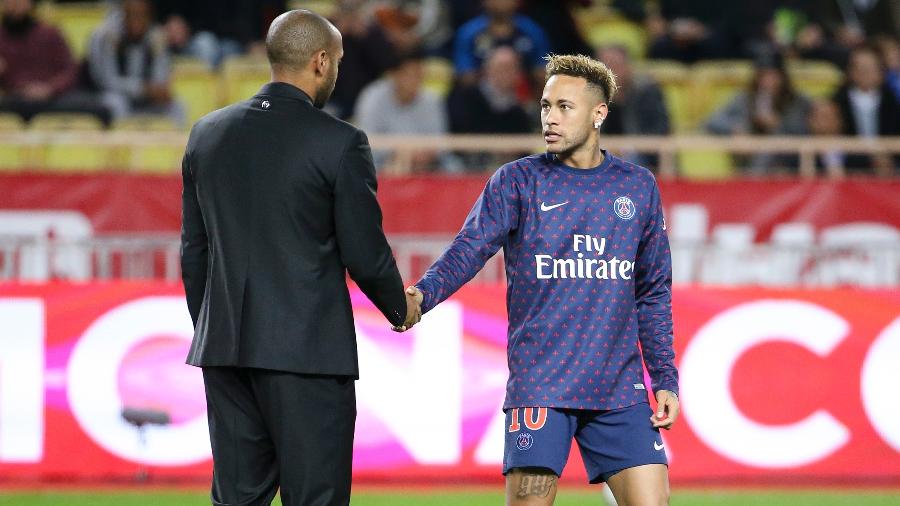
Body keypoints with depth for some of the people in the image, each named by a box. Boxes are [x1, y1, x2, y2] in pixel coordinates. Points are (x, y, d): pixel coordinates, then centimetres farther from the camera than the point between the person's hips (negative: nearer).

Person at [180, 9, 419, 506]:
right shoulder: (339, 143, -9)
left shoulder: (207, 133, 8)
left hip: (224, 348, 6)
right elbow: (365, 255, -6)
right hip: (307, 350, -6)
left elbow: (193, 251, 13)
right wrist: (400, 309, 14)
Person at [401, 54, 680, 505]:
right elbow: (470, 248, -10)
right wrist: (423, 294, -30)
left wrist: (665, 380, 10)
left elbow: (653, 292, 16)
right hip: (539, 387, -2)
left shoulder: (638, 188, 11)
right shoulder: (518, 181, 3)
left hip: (619, 389, 2)